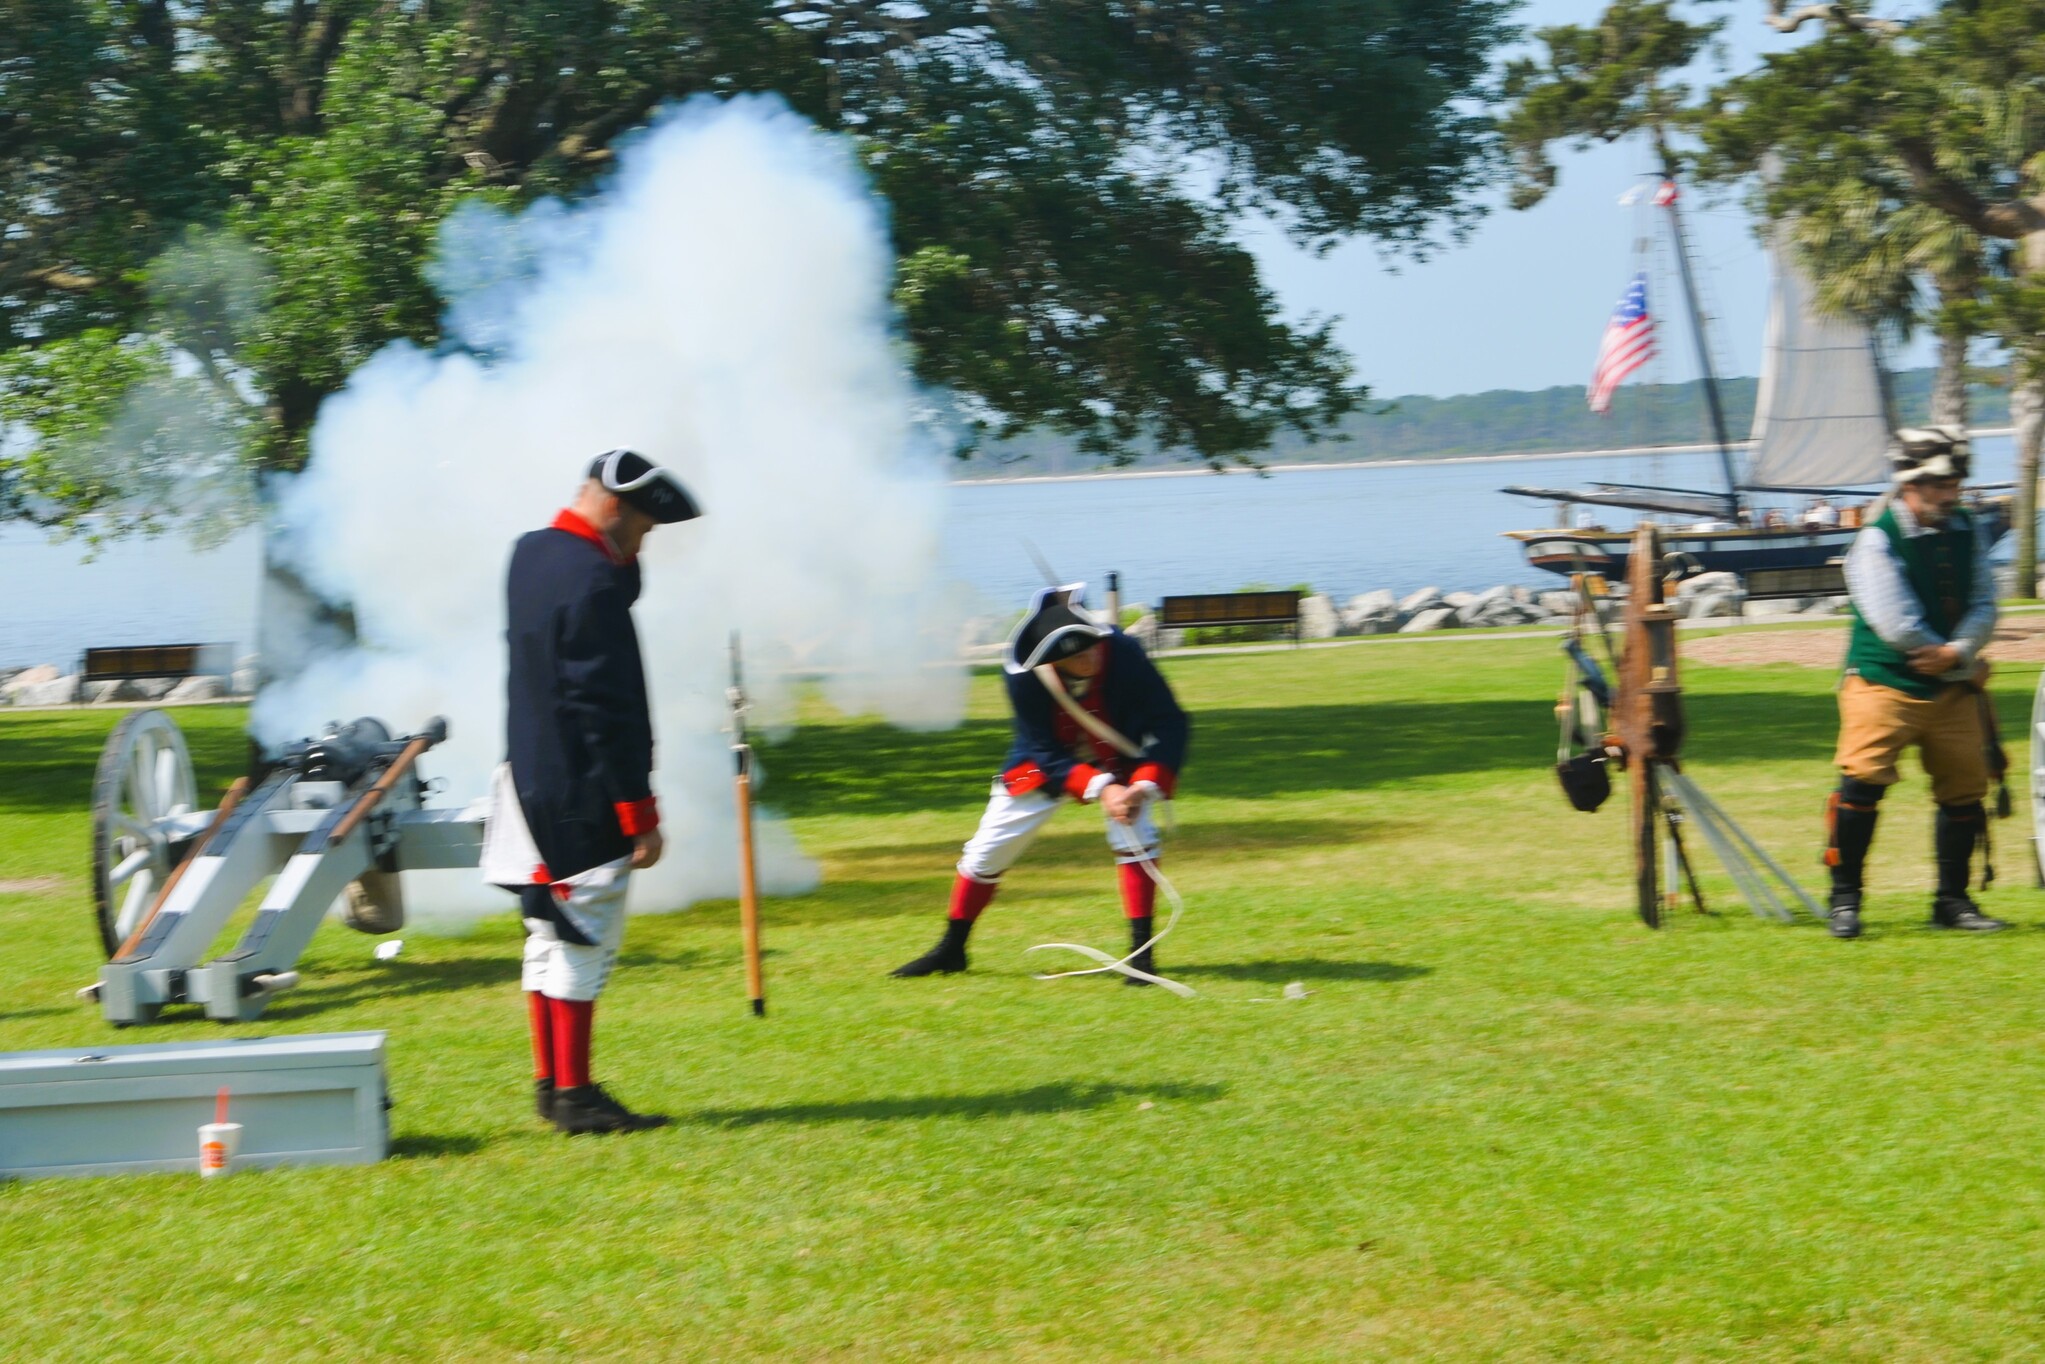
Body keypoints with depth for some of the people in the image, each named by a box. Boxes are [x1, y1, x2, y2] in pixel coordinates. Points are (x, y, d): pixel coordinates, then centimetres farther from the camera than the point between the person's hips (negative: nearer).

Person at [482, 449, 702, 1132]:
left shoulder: (530, 554, 8)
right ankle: (574, 1095, 1)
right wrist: (639, 814, -17)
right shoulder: (591, 581, -20)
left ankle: (550, 1083, 21)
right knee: (584, 943, -3)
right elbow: (605, 711, -21)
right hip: (582, 797, -9)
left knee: (551, 936, 15)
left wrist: (621, 560, 4)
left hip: (532, 787, 9)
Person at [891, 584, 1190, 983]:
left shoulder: (1124, 654, -35)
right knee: (989, 849, 4)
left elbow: (1170, 723, -28)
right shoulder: (1024, 675, -32)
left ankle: (1142, 952, -15)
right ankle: (951, 949, 25)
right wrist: (1098, 788, -39)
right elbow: (1045, 754, -25)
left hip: (1119, 759, -1)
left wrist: (1147, 783, -42)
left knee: (1133, 833, -26)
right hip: (1047, 760, 1)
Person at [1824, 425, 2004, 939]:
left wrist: (1957, 652, -18)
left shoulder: (1967, 532, 5)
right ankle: (1844, 899, -2)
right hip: (1883, 684, -5)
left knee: (1964, 790, 6)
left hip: (1952, 687, 5)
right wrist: (1966, 665, -11)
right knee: (1862, 783, -13)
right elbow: (1897, 624, -19)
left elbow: (1984, 604, 3)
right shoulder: (1876, 541, -13)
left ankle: (1953, 901, 18)